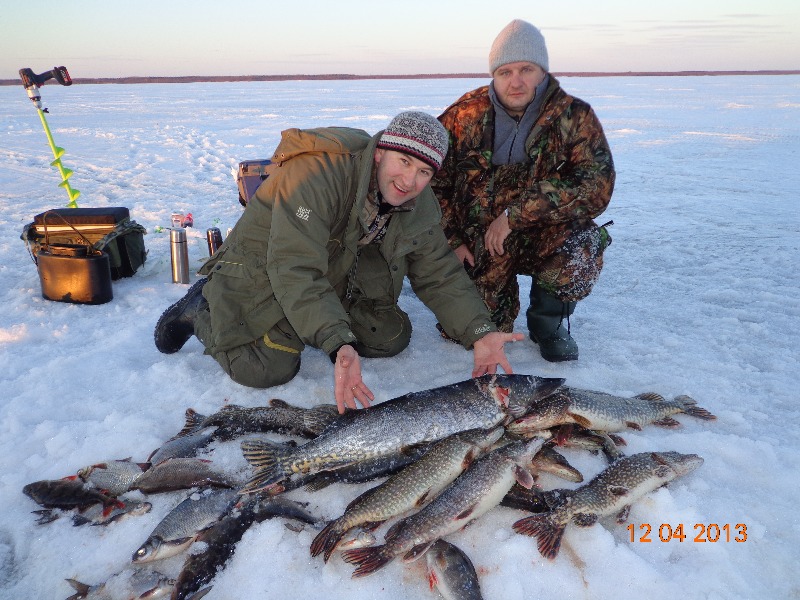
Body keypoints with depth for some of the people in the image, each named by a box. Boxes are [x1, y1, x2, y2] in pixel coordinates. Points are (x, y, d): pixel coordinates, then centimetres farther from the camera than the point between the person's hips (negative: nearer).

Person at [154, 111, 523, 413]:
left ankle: (299, 327, 17)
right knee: (268, 369, -22)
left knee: (393, 337, 0)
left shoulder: (420, 205, -10)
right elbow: (295, 271, -40)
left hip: (338, 281, 7)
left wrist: (479, 333, -17)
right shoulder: (317, 174, -34)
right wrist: (339, 344, -51)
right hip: (261, 273, -6)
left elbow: (439, 273, -4)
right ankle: (202, 309, 8)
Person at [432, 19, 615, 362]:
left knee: (582, 246, -33)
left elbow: (596, 186, -23)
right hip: (476, 247, 2)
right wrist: (451, 241, -8)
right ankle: (503, 297, 29)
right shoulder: (465, 116, -6)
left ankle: (548, 320, -1)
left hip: (544, 239, -1)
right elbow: (434, 183, 1)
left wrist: (515, 214, -28)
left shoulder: (574, 116, -11)